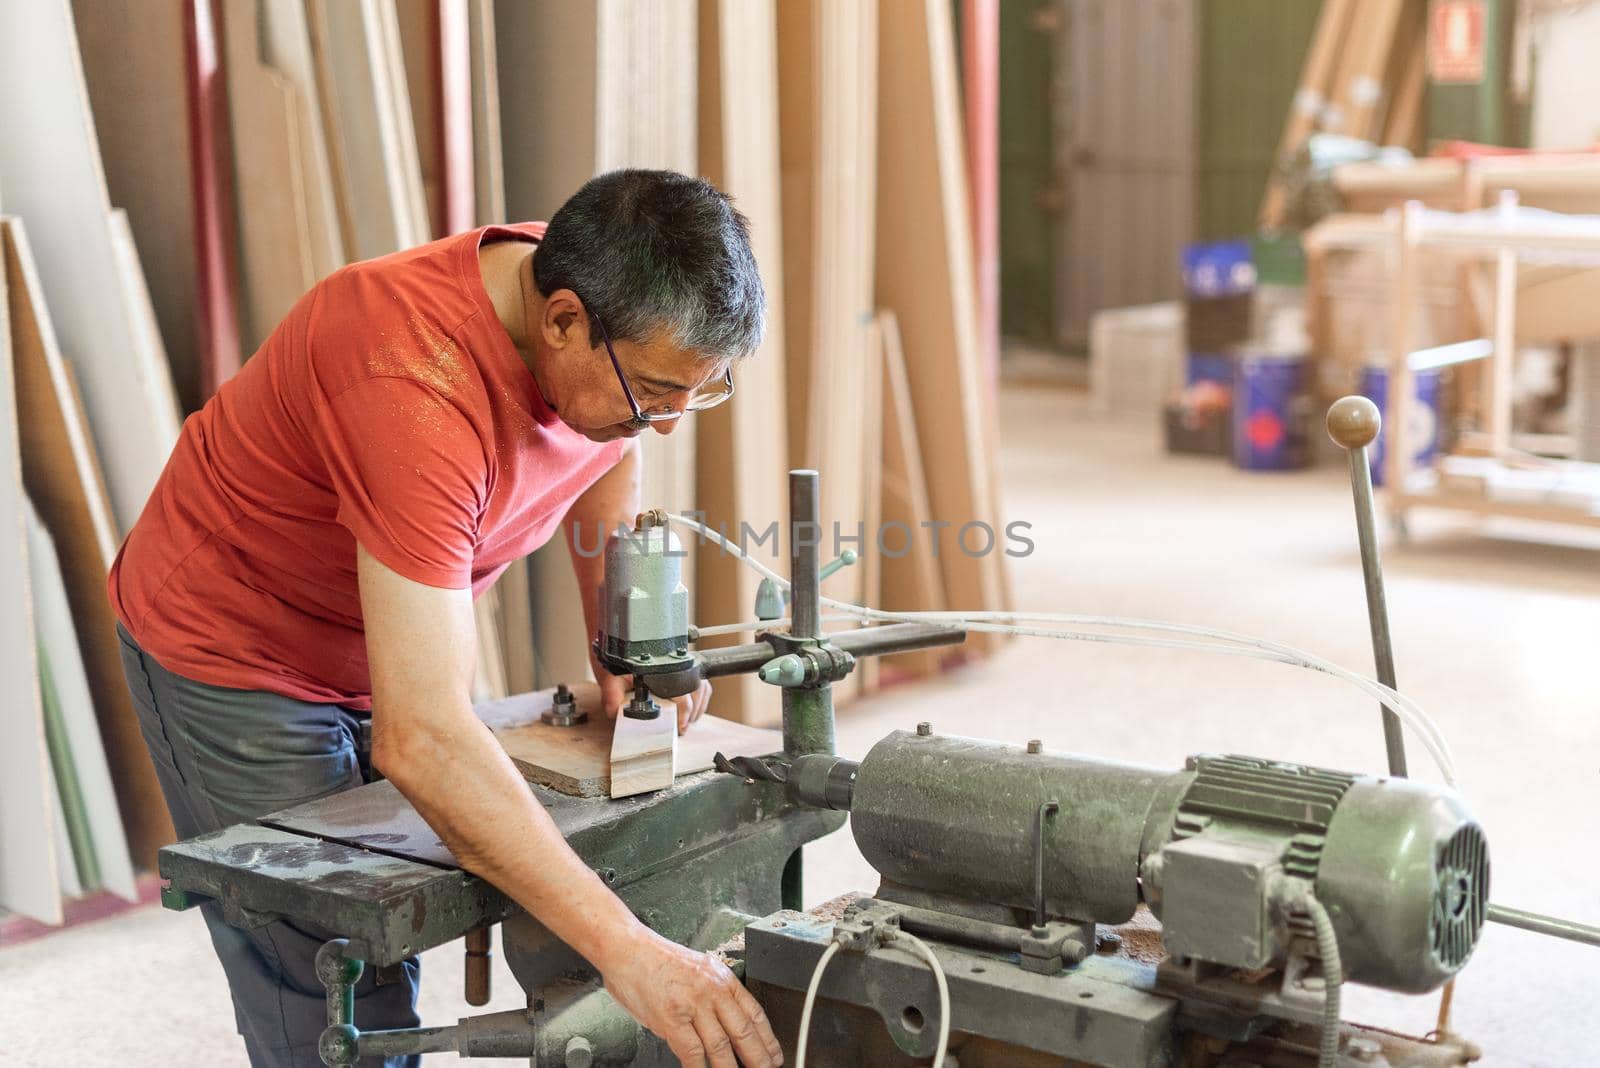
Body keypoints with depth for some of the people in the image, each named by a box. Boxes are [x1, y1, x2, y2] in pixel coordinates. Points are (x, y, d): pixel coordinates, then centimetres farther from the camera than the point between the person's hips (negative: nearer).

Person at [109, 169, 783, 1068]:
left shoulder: (619, 336, -17)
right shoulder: (418, 384, -41)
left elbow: (609, 455, 10)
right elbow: (421, 741, -47)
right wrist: (624, 948, -50)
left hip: (377, 646, 7)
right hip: (230, 655, -7)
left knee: (389, 968, 16)